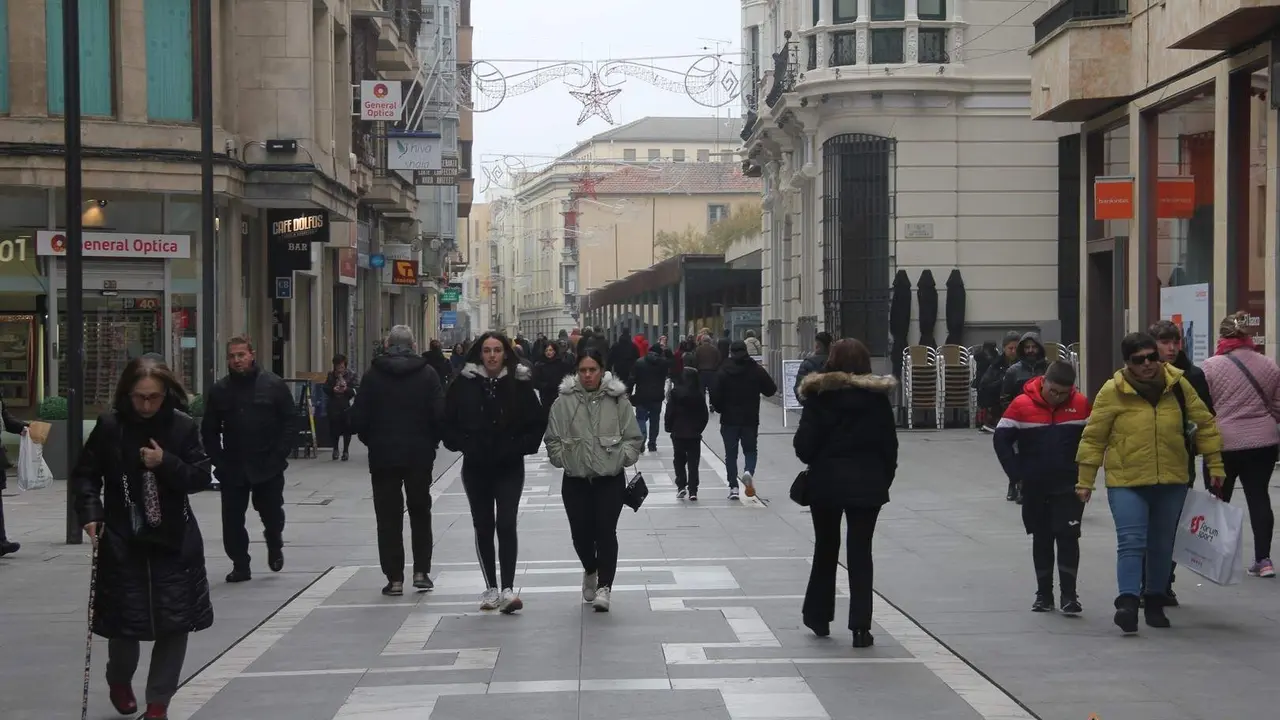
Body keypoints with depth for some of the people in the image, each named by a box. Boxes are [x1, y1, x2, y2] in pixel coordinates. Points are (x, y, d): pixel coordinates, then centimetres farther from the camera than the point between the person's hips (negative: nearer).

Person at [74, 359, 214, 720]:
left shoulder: (183, 426, -5)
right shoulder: (109, 425, -6)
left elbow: (201, 477, -3)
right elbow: (85, 474, 3)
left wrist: (166, 463, -19)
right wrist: (90, 512, -11)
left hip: (174, 541, 1)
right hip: (122, 541, -1)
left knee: (175, 623, 1)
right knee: (125, 621, 2)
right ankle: (119, 680, 36)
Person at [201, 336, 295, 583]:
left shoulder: (274, 385, -3)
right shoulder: (220, 390, 5)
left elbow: (290, 422, -2)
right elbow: (209, 431, 8)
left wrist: (279, 456, -9)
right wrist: (219, 460, -2)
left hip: (268, 467, -2)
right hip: (233, 469, 2)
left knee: (272, 514, 6)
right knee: (232, 520, 0)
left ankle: (275, 546, 37)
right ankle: (240, 565, 12)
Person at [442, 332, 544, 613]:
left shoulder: (520, 384, -5)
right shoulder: (464, 384, -3)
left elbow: (537, 424, 0)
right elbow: (449, 423, 3)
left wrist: (517, 448, -12)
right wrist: (465, 445, -10)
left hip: (509, 468, -2)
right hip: (476, 468, 2)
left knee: (506, 525, -13)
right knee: (483, 528, 9)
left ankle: (508, 589, -15)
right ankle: (491, 588, 20)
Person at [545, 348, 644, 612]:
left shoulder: (618, 399, -1)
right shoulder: (564, 401, -1)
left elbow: (634, 438, 3)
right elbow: (553, 439, 6)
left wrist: (622, 458, -7)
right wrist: (562, 458, -4)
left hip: (610, 479, -1)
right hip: (575, 480, 1)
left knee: (606, 532, -9)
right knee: (581, 533, 5)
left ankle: (604, 586, -2)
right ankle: (590, 570, 36)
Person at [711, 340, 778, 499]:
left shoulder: (723, 372, -7)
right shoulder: (757, 370, -3)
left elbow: (715, 396, -12)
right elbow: (770, 390, 2)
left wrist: (720, 409, 7)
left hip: (729, 420, -1)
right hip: (751, 419, 1)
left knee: (731, 453, 8)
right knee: (750, 450, 14)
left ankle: (733, 487, 4)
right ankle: (748, 472, -16)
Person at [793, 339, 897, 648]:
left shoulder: (819, 395, -7)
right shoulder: (877, 396, -3)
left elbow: (804, 444, -10)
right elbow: (889, 444, -2)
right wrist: (885, 479, 9)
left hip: (826, 481, 0)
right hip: (867, 484, 0)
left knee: (826, 549, 16)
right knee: (860, 552, 3)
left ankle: (818, 616, 27)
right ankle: (860, 627, -2)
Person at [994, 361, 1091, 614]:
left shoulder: (1081, 404, -6)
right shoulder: (1022, 405, -9)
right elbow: (1001, 439, -4)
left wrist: (1084, 473, -3)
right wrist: (1018, 474, -6)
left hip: (1069, 486, -1)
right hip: (1035, 487, 1)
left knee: (1068, 536, -7)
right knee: (1041, 539, 10)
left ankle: (1069, 594, -4)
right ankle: (1044, 594, 18)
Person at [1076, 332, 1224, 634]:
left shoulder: (1177, 384, -1)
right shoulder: (1112, 391, -9)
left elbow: (1205, 423, 8)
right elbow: (1093, 438, -4)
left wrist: (1215, 464, 7)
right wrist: (1085, 481, -2)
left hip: (1171, 482, 3)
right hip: (1126, 482, -3)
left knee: (1162, 546, 13)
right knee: (1131, 542, -16)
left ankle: (1155, 603, 26)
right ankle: (1128, 601, -21)